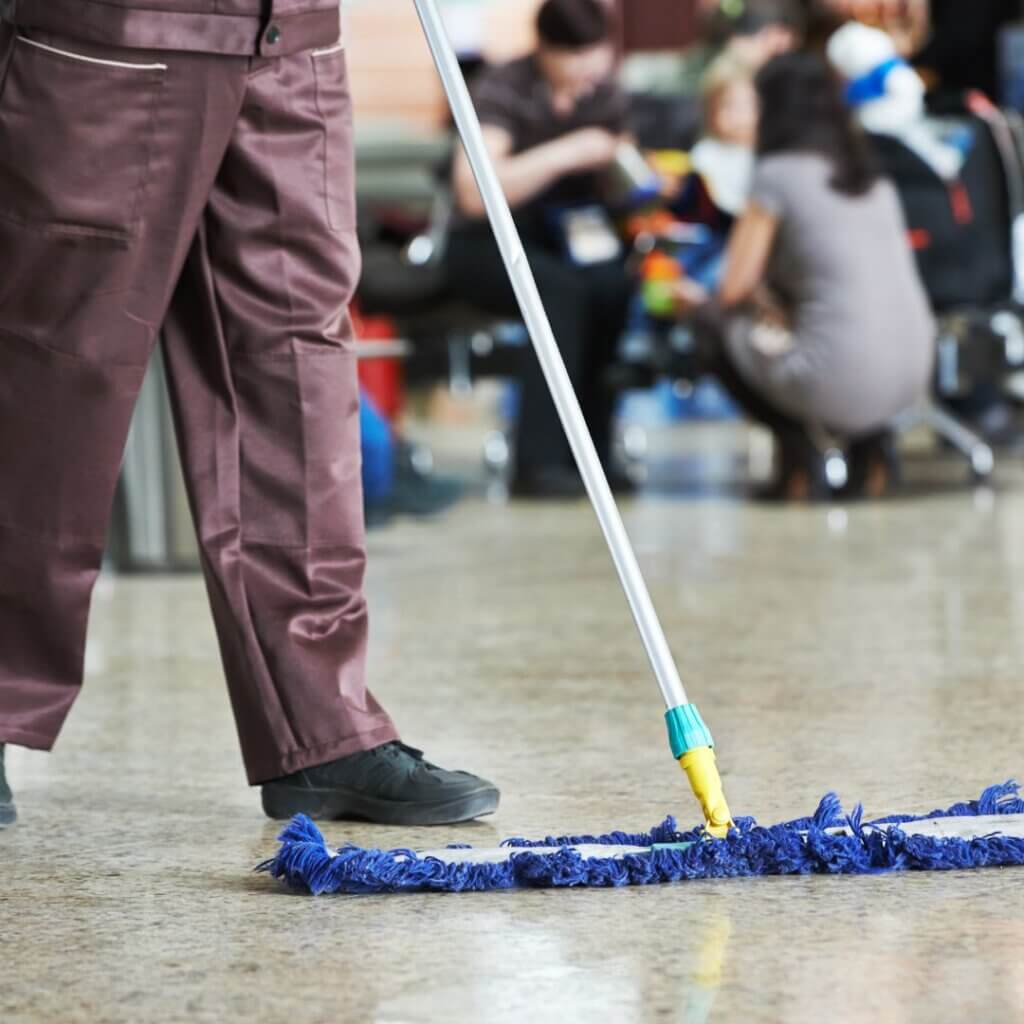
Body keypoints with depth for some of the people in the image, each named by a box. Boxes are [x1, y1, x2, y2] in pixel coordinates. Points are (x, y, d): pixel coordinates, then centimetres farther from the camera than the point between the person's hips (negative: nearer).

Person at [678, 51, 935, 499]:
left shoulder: (777, 173, -3)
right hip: (912, 377, 6)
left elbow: (735, 288, 0)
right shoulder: (874, 180, 17)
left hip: (842, 386, -6)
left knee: (714, 320, 16)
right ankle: (871, 442, 15)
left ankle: (795, 449, 4)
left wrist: (701, 301, 23)